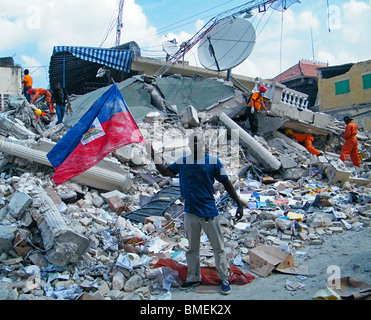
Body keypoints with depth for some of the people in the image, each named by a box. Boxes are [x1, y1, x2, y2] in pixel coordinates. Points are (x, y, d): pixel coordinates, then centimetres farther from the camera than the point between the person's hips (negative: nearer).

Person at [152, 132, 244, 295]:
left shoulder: (213, 161, -6)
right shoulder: (182, 162, 3)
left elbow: (226, 183, -1)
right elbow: (165, 172, 14)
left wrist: (239, 204, -3)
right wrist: (153, 155, 5)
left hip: (209, 212, -3)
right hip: (190, 213, 3)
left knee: (218, 247, 7)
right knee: (192, 248, 14)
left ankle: (224, 278, 22)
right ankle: (193, 278, 29)